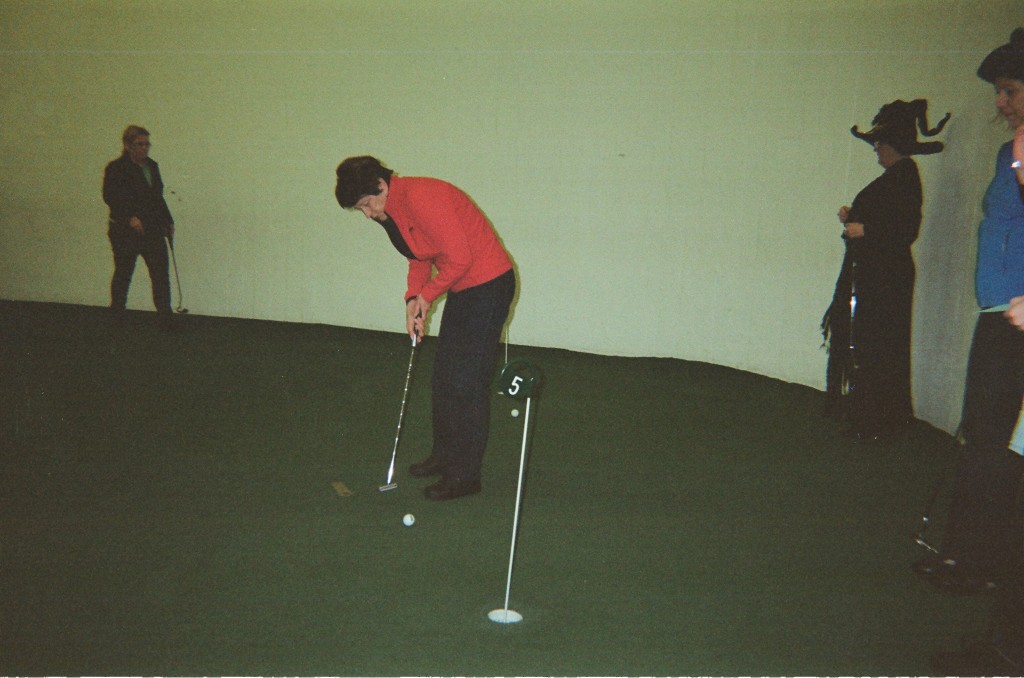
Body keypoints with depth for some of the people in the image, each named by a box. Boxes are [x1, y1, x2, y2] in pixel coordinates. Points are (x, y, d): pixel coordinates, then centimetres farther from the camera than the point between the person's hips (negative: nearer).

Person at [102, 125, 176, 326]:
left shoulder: (152, 166, 13)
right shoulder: (116, 168, -7)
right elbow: (110, 196, -15)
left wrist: (168, 221, 18)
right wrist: (130, 217, -24)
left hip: (153, 230, 5)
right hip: (125, 232, -5)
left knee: (161, 271, -1)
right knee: (123, 273, 6)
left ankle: (166, 316, 3)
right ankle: (116, 315, 21)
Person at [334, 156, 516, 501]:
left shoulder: (420, 197, -24)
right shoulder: (390, 211, 7)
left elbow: (459, 257, -25)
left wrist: (427, 295, -12)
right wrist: (413, 298, 0)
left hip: (488, 285, -10)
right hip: (462, 289, 10)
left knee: (466, 382, -7)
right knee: (443, 376, 16)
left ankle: (465, 475, 3)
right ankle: (445, 454, 31)